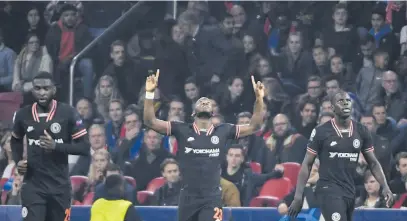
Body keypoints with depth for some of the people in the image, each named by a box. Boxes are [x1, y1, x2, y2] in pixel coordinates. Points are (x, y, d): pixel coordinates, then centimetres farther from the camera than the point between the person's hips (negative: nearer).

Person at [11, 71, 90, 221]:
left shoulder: (68, 113, -8)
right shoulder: (23, 115, 0)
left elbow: (85, 148, -8)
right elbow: (16, 140, 21)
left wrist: (56, 146, -22)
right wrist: (18, 160, 2)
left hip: (59, 185, 0)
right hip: (33, 184, 0)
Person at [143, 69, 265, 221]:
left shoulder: (223, 131, 5)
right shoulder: (182, 130, 2)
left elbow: (254, 126, 8)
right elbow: (150, 121, -3)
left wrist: (259, 98, -4)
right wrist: (149, 93, -15)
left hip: (212, 198, -1)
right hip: (188, 197, 1)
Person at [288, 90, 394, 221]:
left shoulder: (361, 132, 6)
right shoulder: (321, 132, -5)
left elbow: (373, 162, 12)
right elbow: (307, 164, -1)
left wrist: (385, 187, -3)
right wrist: (298, 196, -7)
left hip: (350, 192, 6)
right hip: (329, 190, -6)